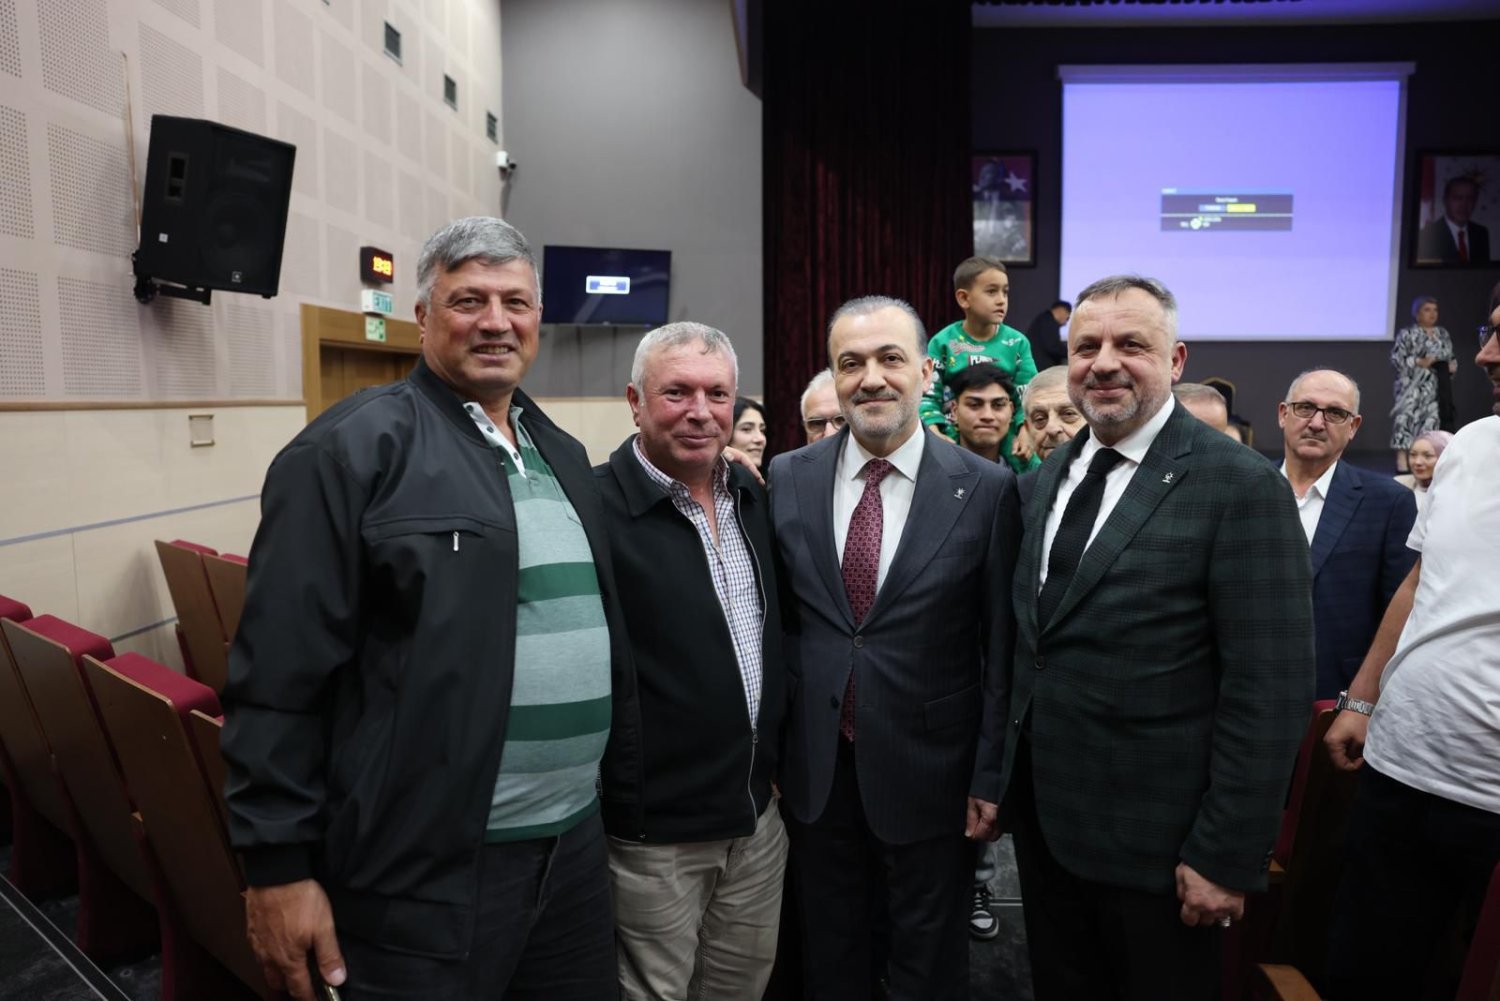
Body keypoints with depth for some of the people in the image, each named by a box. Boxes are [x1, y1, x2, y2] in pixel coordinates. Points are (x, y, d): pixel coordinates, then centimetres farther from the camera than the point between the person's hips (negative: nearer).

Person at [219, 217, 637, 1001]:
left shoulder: (561, 455, 12)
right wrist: (278, 864, -13)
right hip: (426, 872, -6)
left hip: (577, 846, 7)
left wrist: (628, 786, 15)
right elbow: (279, 676, -13)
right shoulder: (352, 449, -10)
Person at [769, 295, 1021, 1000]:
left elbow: (1001, 647, -6)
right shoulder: (787, 479, -2)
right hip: (814, 773, 2)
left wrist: (989, 777, -5)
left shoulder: (985, 488, -9)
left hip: (929, 774, -2)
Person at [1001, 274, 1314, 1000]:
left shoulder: (1242, 487, -16)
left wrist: (1228, 857, -17)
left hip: (1154, 835, -6)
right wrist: (1005, 771, 11)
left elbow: (1270, 692, -18)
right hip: (1040, 814, 6)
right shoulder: (1050, 477, 5)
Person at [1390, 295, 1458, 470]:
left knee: (1434, 420, 6)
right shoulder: (1407, 334, -2)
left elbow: (1451, 357, 22)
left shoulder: (1443, 333, 17)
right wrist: (1419, 362, -19)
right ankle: (1402, 461, -12)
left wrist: (1453, 365, 1)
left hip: (1440, 387, 6)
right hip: (1414, 388, -6)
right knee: (1407, 416, -13)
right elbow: (1396, 359, -9)